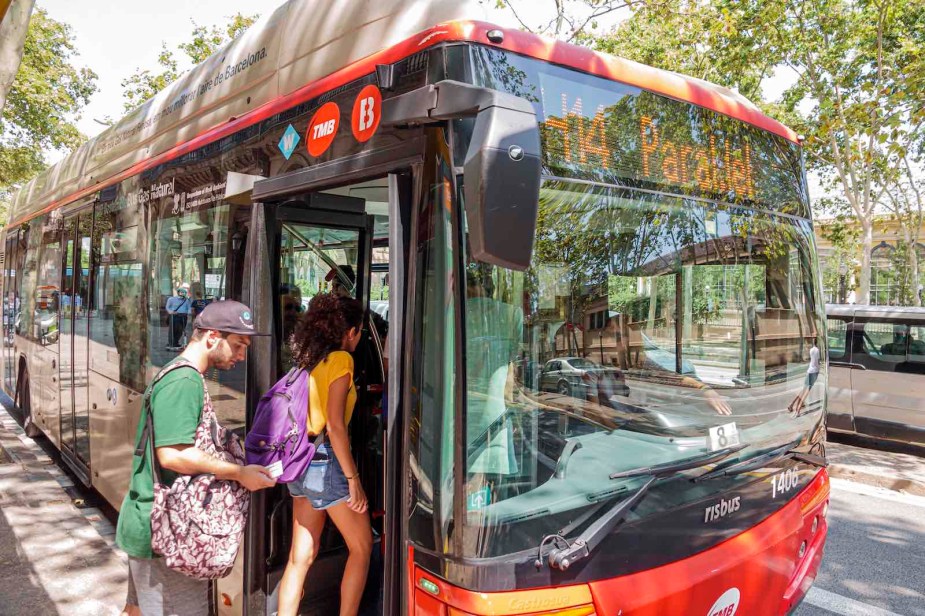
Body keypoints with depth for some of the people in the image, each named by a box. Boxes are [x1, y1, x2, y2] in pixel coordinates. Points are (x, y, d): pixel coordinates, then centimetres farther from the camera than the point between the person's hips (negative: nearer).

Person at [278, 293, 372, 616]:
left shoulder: (309, 361, 10)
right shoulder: (341, 359, -12)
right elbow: (334, 424, -18)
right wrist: (353, 478, -16)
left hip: (300, 459, 8)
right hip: (326, 460, -8)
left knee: (301, 555, 13)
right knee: (362, 547, 9)